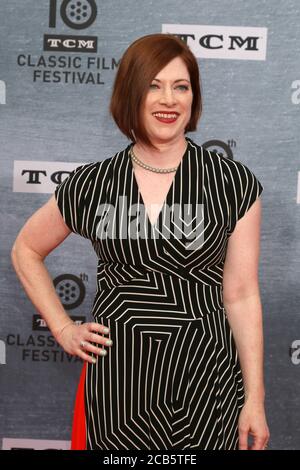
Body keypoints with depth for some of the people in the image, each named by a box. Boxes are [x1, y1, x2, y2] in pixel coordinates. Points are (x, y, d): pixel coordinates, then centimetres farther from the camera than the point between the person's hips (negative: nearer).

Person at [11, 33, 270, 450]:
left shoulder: (234, 183, -5)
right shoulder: (91, 184, -2)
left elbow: (241, 296, -3)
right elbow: (25, 250, 13)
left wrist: (255, 400, -2)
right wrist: (63, 329, 5)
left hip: (204, 375, -1)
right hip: (116, 376, 1)